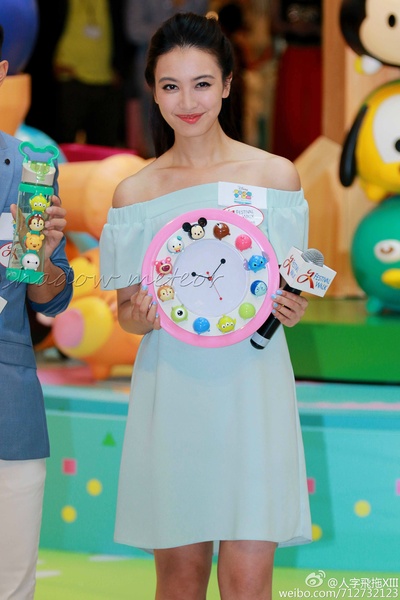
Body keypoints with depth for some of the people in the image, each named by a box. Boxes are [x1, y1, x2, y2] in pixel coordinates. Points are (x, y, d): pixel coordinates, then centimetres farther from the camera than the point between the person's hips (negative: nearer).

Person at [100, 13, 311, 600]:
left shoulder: (274, 175, 4)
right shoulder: (134, 193, 6)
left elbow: (292, 288, 13)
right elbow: (126, 309, 12)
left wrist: (292, 308, -10)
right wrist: (139, 316, -10)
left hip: (250, 387, -1)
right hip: (170, 392, 1)